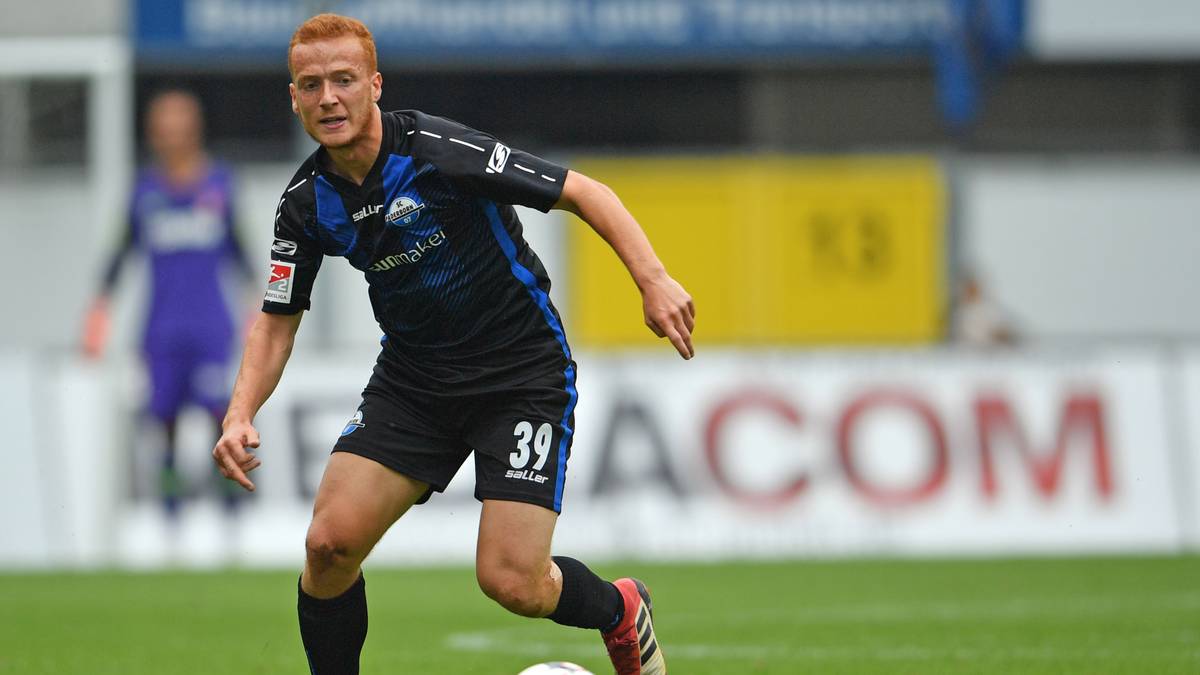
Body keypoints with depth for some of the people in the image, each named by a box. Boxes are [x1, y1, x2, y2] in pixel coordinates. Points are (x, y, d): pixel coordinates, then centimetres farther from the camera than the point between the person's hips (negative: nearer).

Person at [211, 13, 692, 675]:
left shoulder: (436, 150, -21)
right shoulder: (306, 203, -4)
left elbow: (583, 193, -17)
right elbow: (278, 318, 8)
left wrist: (653, 280, -27)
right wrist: (240, 415, -8)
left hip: (523, 372, -5)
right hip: (412, 380, 5)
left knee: (510, 582, -13)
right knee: (330, 543, -12)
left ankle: (620, 612, 21)